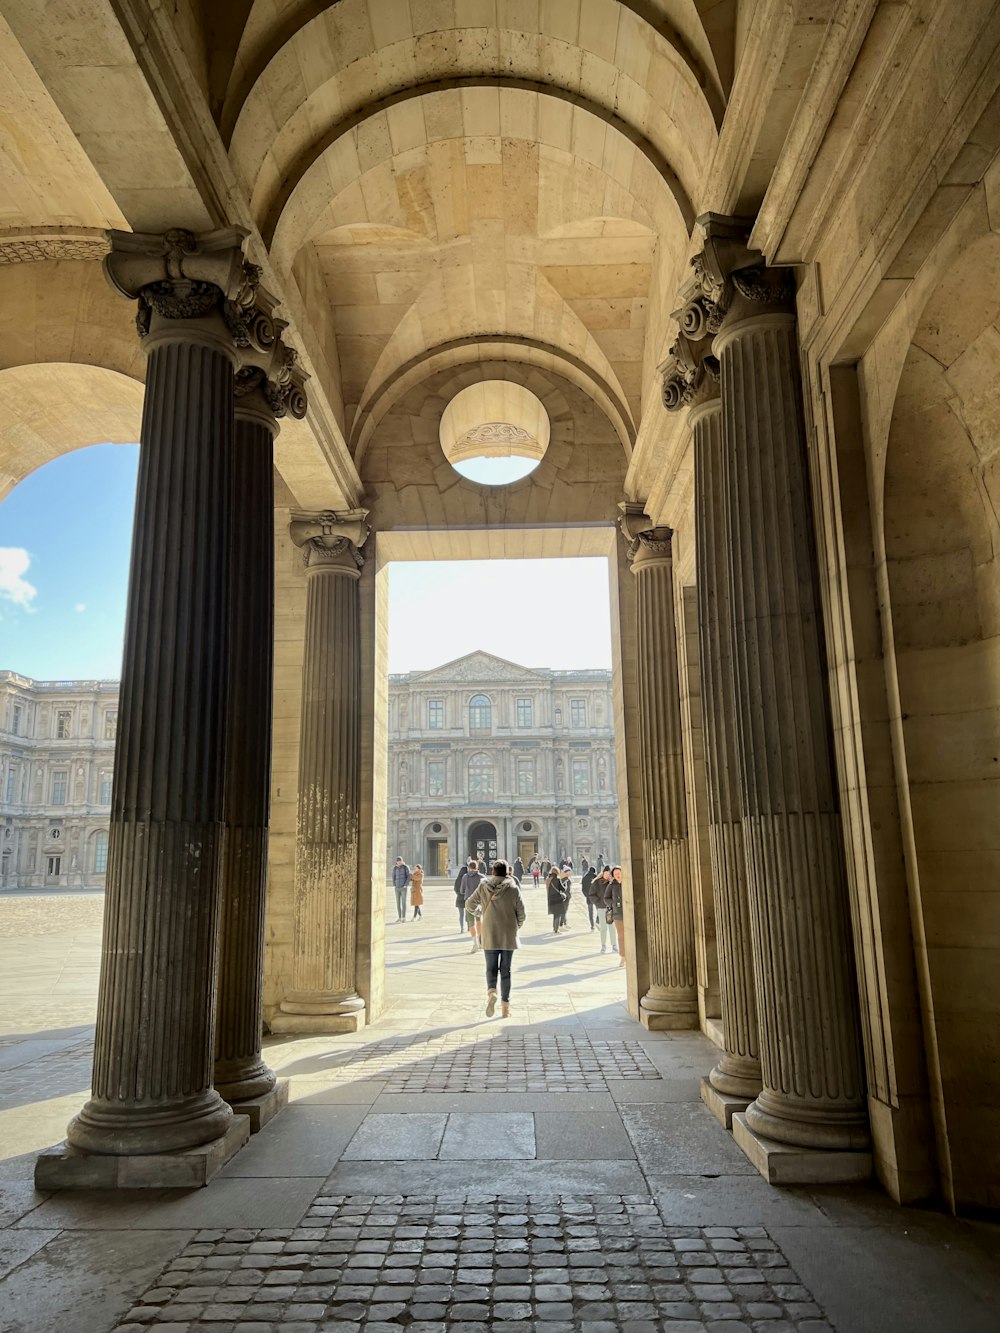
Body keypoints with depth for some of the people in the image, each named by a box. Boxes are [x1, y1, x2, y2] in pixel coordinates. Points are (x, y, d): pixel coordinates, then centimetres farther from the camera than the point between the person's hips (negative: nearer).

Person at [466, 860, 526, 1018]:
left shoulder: (484, 887, -2)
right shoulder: (513, 889, -5)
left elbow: (470, 904, 8)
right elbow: (521, 913, -4)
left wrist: (479, 911, 29)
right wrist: (517, 927, 15)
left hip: (489, 935, 0)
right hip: (509, 935, 0)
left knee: (491, 968, 11)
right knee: (505, 970, 9)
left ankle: (491, 992, -17)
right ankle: (505, 1006, 10)